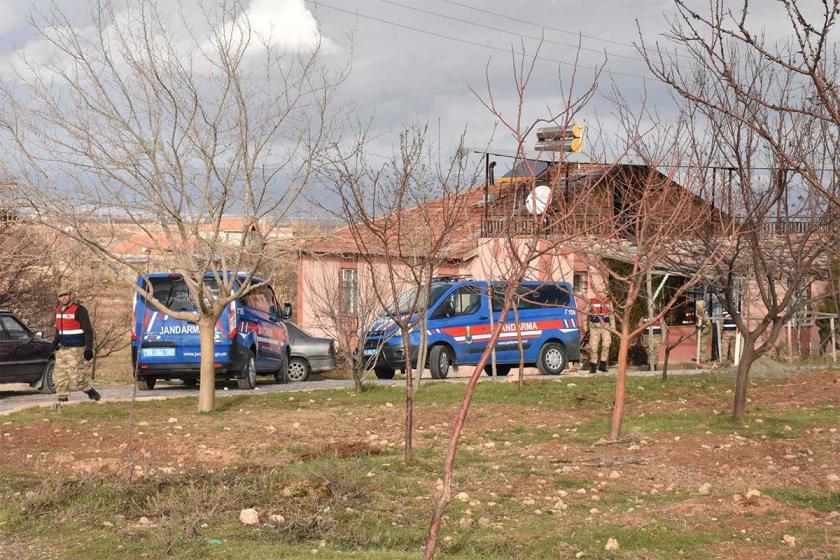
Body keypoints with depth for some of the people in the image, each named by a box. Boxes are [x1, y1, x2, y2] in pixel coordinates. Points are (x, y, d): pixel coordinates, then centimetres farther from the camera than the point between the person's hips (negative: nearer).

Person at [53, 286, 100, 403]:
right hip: (62, 349, 8)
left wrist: (88, 348, -17)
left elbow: (88, 331, -12)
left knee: (77, 376, -10)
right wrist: (56, 341, 10)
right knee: (60, 376, 5)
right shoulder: (58, 311, 14)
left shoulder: (78, 310, -10)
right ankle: (62, 399, 12)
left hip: (75, 349, -8)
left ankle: (91, 392, 10)